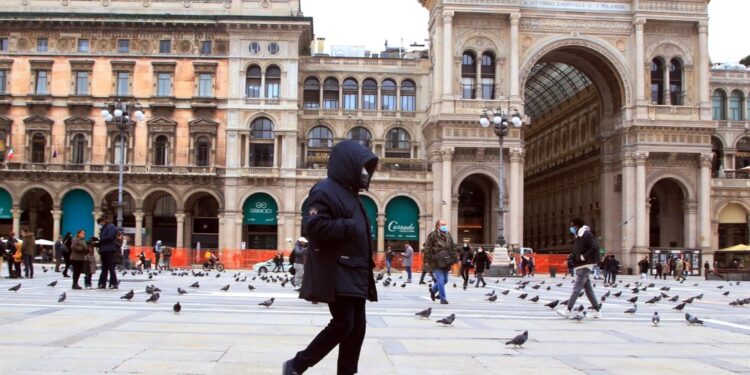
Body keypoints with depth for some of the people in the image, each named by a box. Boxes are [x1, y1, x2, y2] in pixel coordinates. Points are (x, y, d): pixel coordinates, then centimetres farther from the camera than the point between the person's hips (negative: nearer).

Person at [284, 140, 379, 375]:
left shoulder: (350, 194, 19)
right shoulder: (326, 190, -10)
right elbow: (314, 226, -23)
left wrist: (366, 269, 17)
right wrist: (349, 227, -18)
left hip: (354, 274, 10)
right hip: (336, 274, -10)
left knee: (357, 327, 6)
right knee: (343, 324, -11)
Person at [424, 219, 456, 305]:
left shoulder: (448, 235, 12)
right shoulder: (433, 235, -7)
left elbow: (453, 248, 18)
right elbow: (427, 249, -8)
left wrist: (454, 259, 12)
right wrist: (428, 261, -11)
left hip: (446, 262, 7)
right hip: (437, 262, -7)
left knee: (445, 280, 14)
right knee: (441, 280, -8)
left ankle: (433, 290, 38)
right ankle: (443, 299, 1)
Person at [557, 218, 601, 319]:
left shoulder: (586, 234, -12)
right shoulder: (579, 236, 17)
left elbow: (595, 247, -22)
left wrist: (584, 257, -20)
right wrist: (572, 256, 8)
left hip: (584, 266, -10)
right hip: (580, 266, 10)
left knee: (576, 288, -12)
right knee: (588, 289, 11)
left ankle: (568, 310, -15)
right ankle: (596, 310, 16)